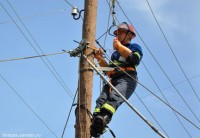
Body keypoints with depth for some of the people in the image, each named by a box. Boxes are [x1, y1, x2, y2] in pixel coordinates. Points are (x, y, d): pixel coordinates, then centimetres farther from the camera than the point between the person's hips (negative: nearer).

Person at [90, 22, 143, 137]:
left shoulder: (135, 47, 20)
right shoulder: (115, 53, 39)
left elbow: (135, 59, -4)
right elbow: (108, 69, 31)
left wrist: (119, 46, 3)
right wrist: (100, 58, 15)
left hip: (127, 79, -6)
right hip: (113, 80, 6)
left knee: (114, 97, -35)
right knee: (102, 99, -24)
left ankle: (104, 118, -61)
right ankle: (94, 121, -46)